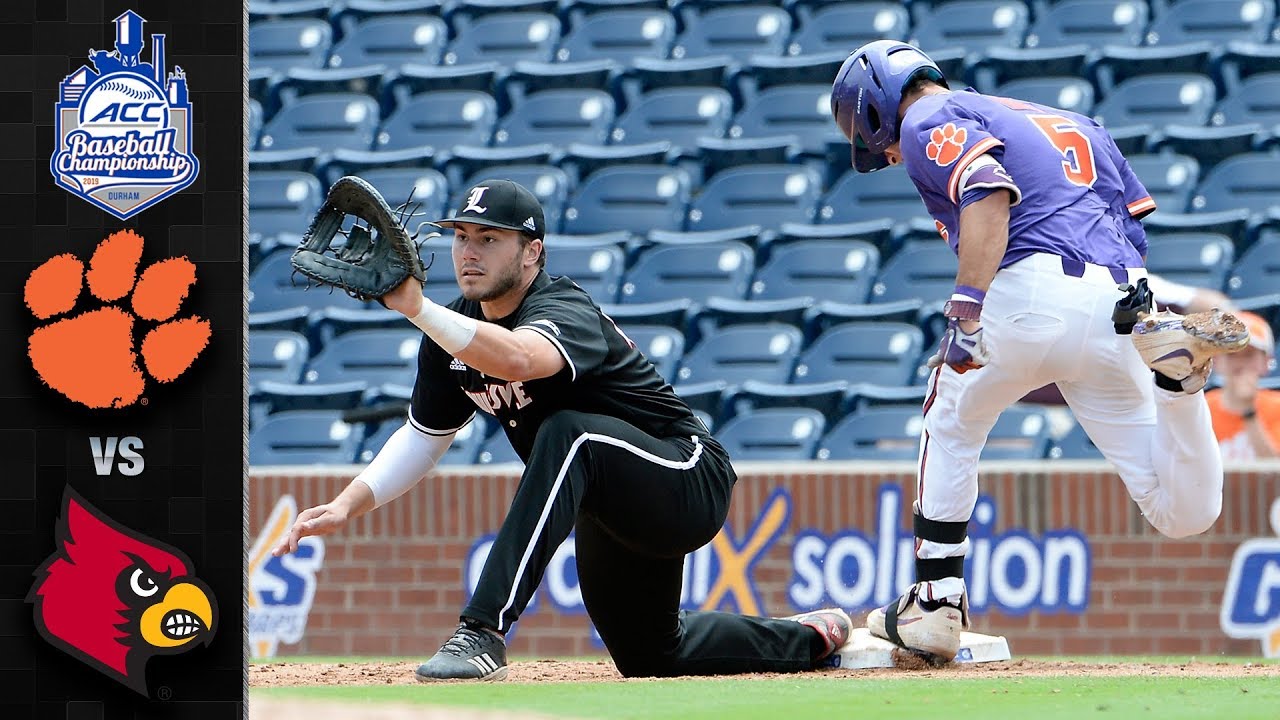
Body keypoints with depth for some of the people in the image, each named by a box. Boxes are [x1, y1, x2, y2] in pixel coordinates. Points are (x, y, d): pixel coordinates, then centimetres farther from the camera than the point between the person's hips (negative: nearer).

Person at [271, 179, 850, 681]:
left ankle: (484, 631, -42)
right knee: (646, 656, 22)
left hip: (692, 486, -10)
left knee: (568, 433, -38)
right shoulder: (458, 330, -2)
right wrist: (347, 504, -5)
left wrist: (416, 308, -61)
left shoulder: (565, 311, -27)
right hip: (615, 516, 10)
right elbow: (425, 436, 9)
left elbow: (520, 358, -53)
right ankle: (806, 638, 45)